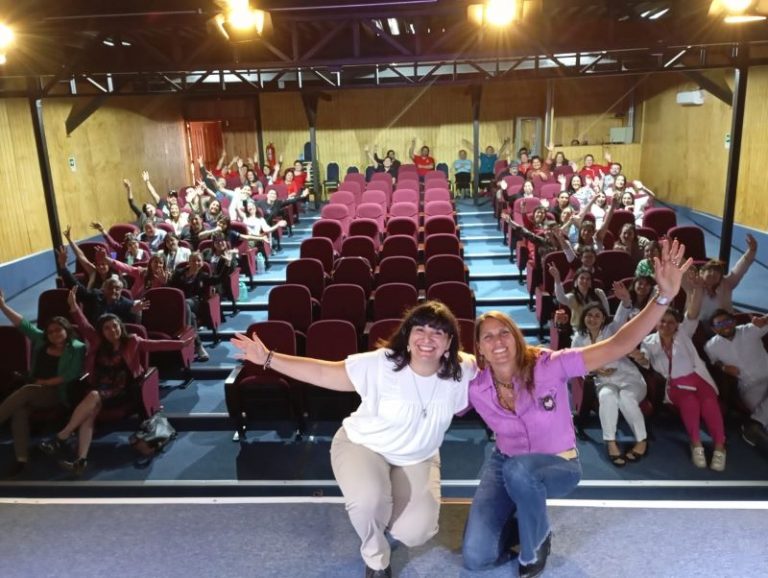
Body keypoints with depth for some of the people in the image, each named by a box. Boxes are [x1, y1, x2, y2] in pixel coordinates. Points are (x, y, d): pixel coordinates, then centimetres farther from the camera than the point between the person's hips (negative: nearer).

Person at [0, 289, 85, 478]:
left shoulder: (76, 348, -2)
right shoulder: (41, 340, 14)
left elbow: (71, 375, -10)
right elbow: (23, 324, 7)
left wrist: (45, 382, -12)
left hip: (56, 393, -5)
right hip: (34, 390, 5)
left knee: (26, 391, -32)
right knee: (19, 408, -26)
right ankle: (21, 458, -32)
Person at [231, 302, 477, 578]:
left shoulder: (460, 372, -17)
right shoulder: (381, 364, -27)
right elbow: (323, 372, -24)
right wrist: (268, 359, -29)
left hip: (417, 459, 3)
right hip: (363, 445, -2)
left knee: (415, 533, -16)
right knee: (368, 500, -33)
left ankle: (386, 510, 24)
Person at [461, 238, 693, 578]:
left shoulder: (549, 366, -24)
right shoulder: (474, 388, -15)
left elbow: (618, 346, -31)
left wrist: (664, 296, -43)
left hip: (558, 465, -2)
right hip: (503, 465, 2)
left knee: (519, 470, -41)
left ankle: (535, 544, -9)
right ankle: (517, 522, 17)